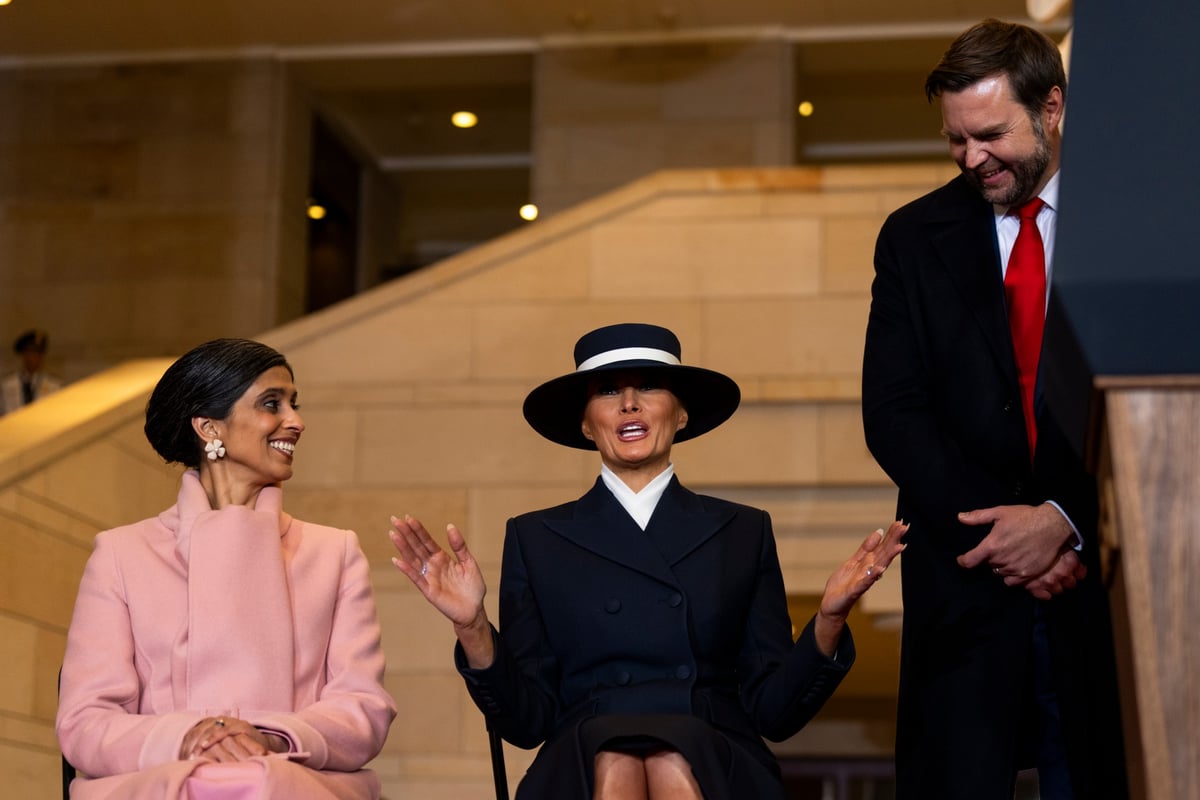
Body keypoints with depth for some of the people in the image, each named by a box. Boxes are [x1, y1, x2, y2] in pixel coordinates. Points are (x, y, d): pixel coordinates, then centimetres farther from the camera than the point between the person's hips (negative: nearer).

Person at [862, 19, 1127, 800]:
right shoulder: (917, 237, 7)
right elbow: (894, 413, 1)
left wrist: (1065, 518, -13)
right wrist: (995, 531, -9)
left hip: (1099, 568, -1)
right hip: (965, 578, 1)